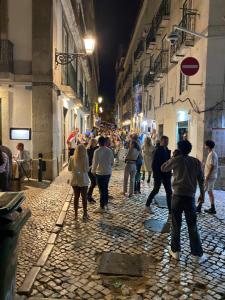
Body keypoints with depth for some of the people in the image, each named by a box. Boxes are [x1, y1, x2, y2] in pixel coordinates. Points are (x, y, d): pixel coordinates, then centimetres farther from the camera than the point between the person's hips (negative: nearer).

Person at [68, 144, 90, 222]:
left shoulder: (72, 159, -6)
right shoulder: (85, 158, -15)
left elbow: (69, 169, 3)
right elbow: (87, 169, -10)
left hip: (75, 181, 3)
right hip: (83, 180, -3)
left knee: (76, 197, 12)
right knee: (84, 198, 10)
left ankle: (76, 215, 19)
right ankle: (85, 214, 18)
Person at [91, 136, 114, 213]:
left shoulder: (97, 151, -16)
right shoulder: (109, 150, -1)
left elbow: (95, 162, -14)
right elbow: (112, 162, 7)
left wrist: (93, 171, 2)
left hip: (100, 173, -5)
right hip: (108, 172, 5)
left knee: (102, 190, 1)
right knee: (106, 188, 19)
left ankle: (102, 207, 8)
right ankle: (106, 205, 30)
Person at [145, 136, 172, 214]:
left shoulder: (167, 151, 9)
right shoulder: (158, 151, -13)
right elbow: (154, 164, -16)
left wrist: (169, 172, 5)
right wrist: (156, 175, -19)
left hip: (166, 175, 7)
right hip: (159, 175, -7)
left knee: (169, 192, 4)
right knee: (156, 190, 7)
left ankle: (170, 211, 8)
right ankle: (147, 205, 28)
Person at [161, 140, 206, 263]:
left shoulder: (176, 160, -3)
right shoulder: (196, 161, 4)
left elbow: (163, 169, 11)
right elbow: (201, 179, 6)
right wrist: (202, 194, 16)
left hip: (178, 196, -2)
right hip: (190, 197, 2)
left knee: (176, 225, 10)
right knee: (192, 227, 10)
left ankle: (175, 251, 19)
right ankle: (197, 254, 14)